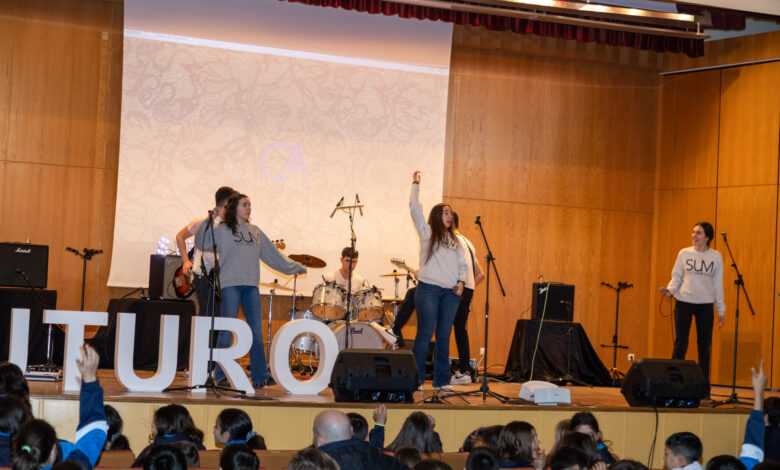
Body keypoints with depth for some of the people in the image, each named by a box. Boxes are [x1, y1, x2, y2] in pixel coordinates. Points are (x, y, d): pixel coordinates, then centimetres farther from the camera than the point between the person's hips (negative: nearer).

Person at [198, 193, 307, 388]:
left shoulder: (255, 232, 17)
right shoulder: (222, 231, 3)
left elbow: (272, 254, 23)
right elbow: (202, 242, -9)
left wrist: (295, 267, 25)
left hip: (251, 285, 5)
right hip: (230, 284, -5)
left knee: (256, 331, 3)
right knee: (227, 330, -4)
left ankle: (260, 375, 8)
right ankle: (222, 375, 3)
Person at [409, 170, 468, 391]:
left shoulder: (454, 240, 19)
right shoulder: (427, 233, 6)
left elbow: (463, 264, 18)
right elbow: (414, 208, -2)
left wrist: (461, 282, 1)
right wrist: (415, 184, 3)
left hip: (450, 292, 4)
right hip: (428, 290, -4)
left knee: (444, 336, 4)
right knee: (424, 335, -5)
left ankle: (441, 381, 8)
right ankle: (416, 379, -1)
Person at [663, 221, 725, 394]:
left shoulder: (716, 257, 3)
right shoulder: (684, 253, 3)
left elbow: (718, 284, 6)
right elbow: (676, 276, 7)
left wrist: (721, 310, 6)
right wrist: (670, 289, -14)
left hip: (705, 304, 0)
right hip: (684, 302, 0)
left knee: (705, 347, 3)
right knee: (680, 344, -2)